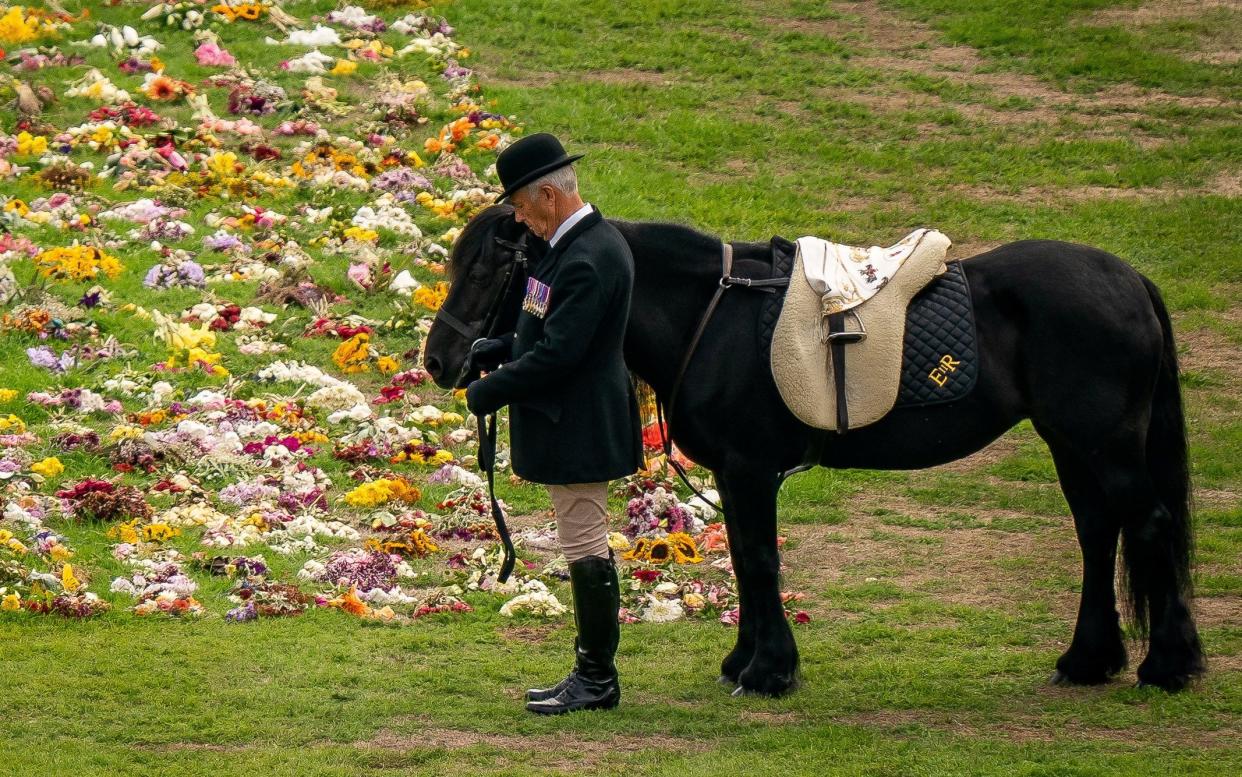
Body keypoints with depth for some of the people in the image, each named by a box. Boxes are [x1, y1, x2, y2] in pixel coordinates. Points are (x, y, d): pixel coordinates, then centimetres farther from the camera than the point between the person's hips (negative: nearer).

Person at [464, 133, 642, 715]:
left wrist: (491, 390, -17)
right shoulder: (586, 242, 10)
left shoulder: (585, 260, -24)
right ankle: (591, 671, 23)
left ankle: (598, 679, 4)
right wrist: (503, 349, 9)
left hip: (577, 427, -11)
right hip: (574, 425, 11)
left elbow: (557, 354, -27)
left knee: (585, 548, -3)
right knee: (586, 548, 16)